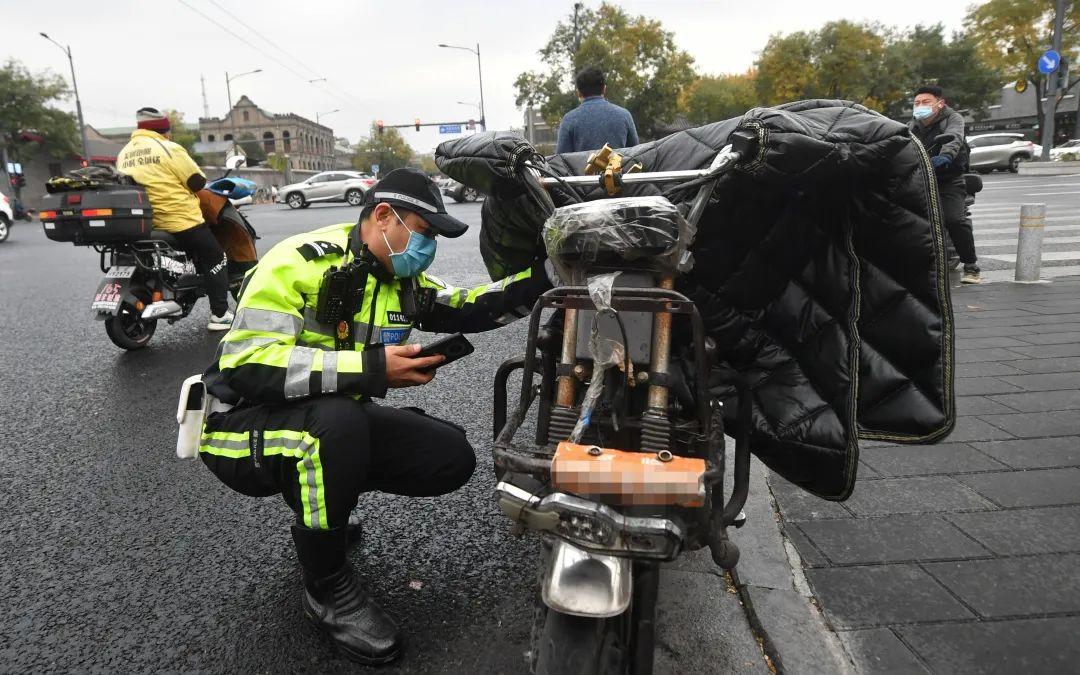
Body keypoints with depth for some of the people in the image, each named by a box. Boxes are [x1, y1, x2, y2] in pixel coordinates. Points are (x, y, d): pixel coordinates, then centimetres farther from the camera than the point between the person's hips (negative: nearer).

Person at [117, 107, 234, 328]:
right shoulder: (169, 148, -10)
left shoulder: (124, 153, 13)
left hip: (143, 223, 8)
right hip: (181, 219, -8)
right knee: (215, 259, 4)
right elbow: (197, 182, -10)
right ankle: (220, 315, -2)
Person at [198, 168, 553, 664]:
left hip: (337, 420, 7)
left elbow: (463, 309, 6)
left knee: (452, 458, -6)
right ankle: (326, 587, -15)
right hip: (248, 426, -7)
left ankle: (329, 492, 16)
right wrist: (371, 367, -33)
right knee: (340, 421, -39)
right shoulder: (299, 262, -20)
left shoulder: (400, 280, 4)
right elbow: (246, 365, -28)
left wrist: (541, 277, -7)